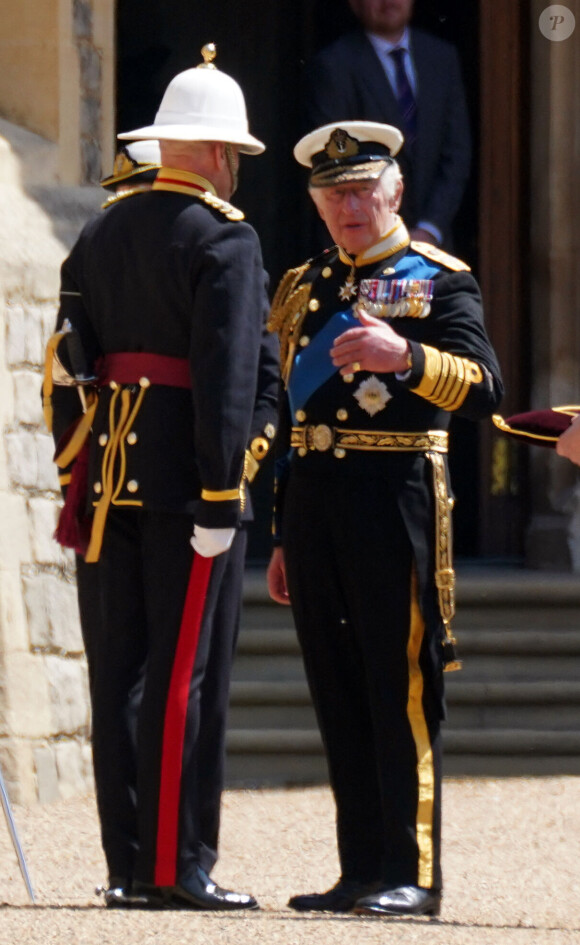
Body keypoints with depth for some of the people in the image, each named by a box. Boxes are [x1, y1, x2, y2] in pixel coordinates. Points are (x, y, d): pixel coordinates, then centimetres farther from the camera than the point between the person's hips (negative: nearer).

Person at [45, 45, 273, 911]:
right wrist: (220, 498, -16)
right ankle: (179, 865, -7)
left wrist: (76, 480, 15)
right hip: (186, 474, -7)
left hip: (114, 472, 7)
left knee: (123, 666, 7)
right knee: (187, 668, -5)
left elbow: (71, 362, 13)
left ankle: (128, 865, 8)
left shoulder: (101, 235, 14)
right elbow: (228, 376, -15)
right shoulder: (225, 240, -8)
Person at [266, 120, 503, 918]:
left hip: (395, 499, -6)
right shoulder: (304, 289, 19)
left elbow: (483, 388, -13)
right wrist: (284, 538, 19)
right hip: (314, 504, 6)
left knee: (400, 694, -6)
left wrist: (404, 354, -30)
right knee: (339, 694, 7)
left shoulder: (439, 279, 0)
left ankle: (412, 875, -6)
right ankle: (362, 871, 12)